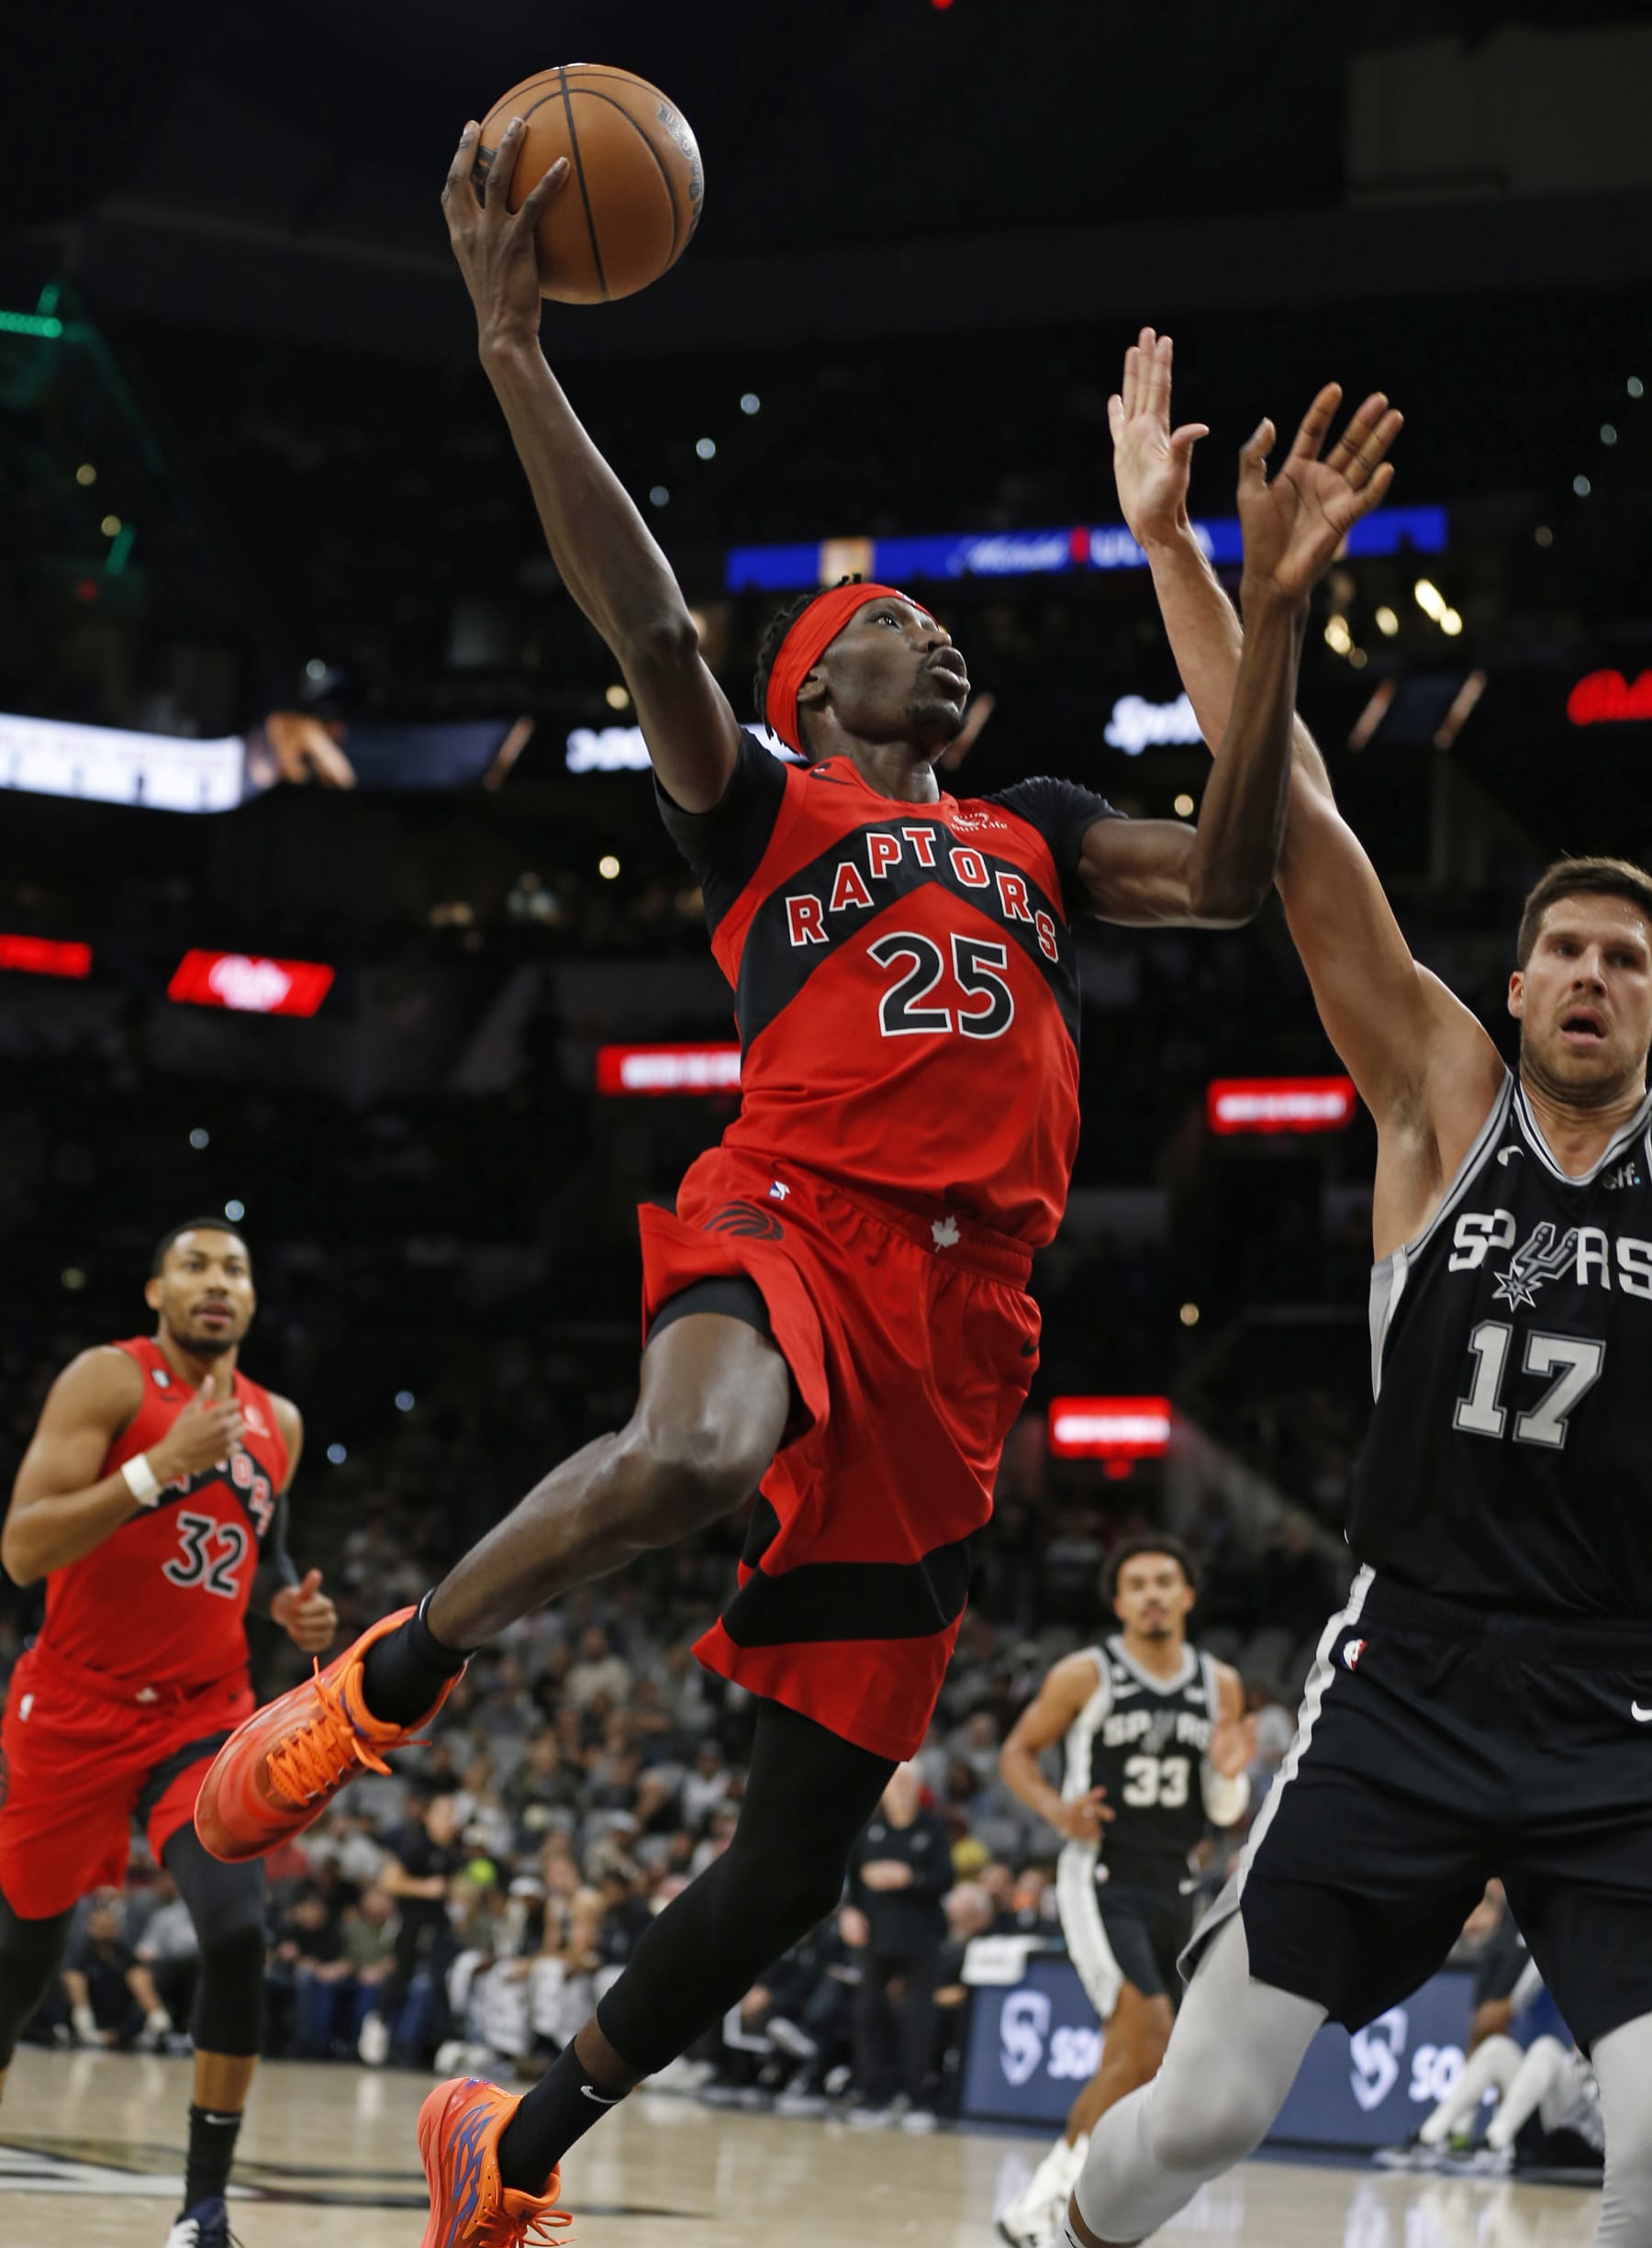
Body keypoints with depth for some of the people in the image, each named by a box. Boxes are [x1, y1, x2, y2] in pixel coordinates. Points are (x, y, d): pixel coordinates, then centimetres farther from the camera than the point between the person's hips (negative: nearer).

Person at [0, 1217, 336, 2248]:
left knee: (239, 1930, -20)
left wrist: (290, 1606, 3)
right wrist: (162, 1463, -29)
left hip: (204, 1717, 3)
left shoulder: (278, 1423, 7)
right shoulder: (109, 1381, -10)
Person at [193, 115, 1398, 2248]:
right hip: (789, 1212, -5)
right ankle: (381, 1684, -22)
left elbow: (1227, 875, 14)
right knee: (692, 1450, -44)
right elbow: (649, 627, -3)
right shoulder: (760, 804, 13)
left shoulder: (1028, 832, 28)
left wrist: (1275, 610, 5)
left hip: (961, 1311, 5)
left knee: (805, 1835, 2)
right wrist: (515, 353, -13)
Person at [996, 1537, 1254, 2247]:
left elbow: (1227, 1814, 12)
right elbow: (1016, 1751, 4)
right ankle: (1060, 2181, -9)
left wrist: (1230, 1775, -11)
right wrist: (1055, 1809, -14)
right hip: (1101, 1876, -6)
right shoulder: (1084, 1675, -6)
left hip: (1172, 1887, 6)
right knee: (1148, 2042, -21)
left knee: (1129, 2061, 9)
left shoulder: (1220, 1686, 6)